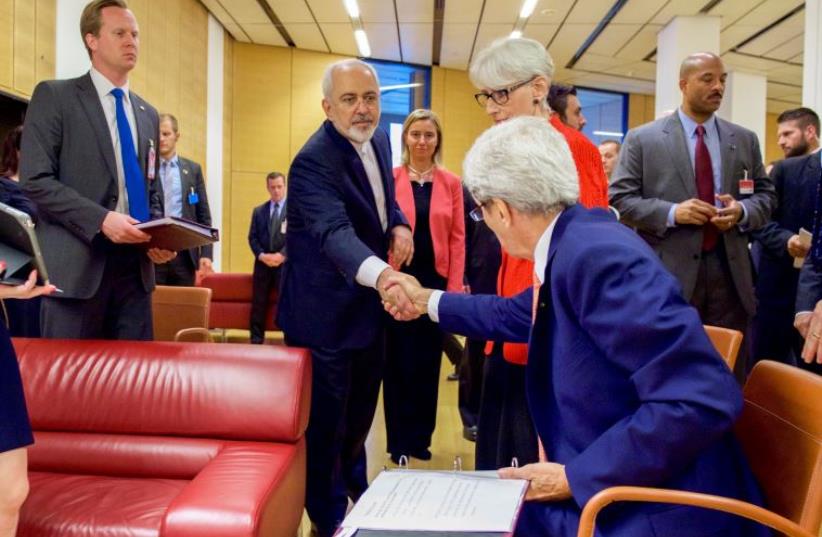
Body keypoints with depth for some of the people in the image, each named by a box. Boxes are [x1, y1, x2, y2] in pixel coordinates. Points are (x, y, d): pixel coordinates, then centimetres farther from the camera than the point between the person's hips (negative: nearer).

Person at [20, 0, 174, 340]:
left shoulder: (148, 114, 18)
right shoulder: (54, 96, 1)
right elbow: (35, 181, -8)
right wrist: (101, 219, -19)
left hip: (134, 266, 5)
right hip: (77, 265, -5)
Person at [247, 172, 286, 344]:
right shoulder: (258, 211, 15)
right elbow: (252, 237, 9)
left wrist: (282, 255, -17)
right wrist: (261, 255, -9)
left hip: (286, 264, -3)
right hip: (262, 264, 3)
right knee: (258, 305, 4)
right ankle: (256, 341, 11)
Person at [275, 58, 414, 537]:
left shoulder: (379, 141, 2)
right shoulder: (314, 161, -25)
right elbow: (334, 231, -41)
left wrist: (400, 226, -4)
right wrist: (383, 274, -59)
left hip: (370, 303, 8)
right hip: (326, 312, -8)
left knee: (361, 408, 25)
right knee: (326, 419, 6)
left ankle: (353, 484, 50)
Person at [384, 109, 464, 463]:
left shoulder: (451, 183, 5)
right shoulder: (390, 178, -2)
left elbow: (457, 238, 3)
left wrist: (455, 287, -3)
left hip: (436, 281, 2)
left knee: (428, 361, 10)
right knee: (398, 361, 5)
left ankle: (420, 437, 25)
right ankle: (398, 440, 18)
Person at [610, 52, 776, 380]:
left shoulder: (745, 140, 13)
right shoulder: (642, 139, 2)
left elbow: (766, 194, 15)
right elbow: (620, 197, -3)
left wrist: (743, 212, -8)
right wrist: (671, 212, -17)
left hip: (730, 273, 4)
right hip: (668, 274, -3)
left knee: (730, 375, 9)